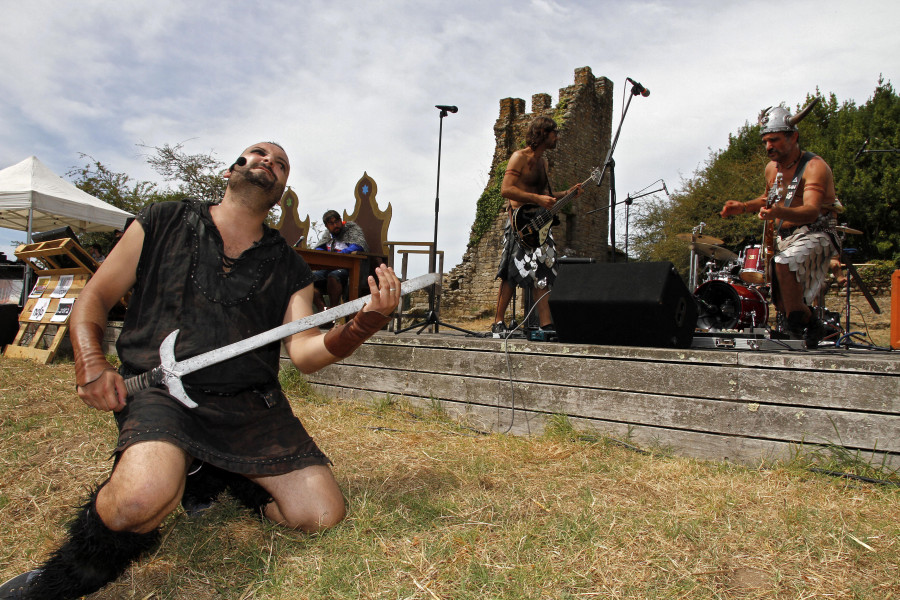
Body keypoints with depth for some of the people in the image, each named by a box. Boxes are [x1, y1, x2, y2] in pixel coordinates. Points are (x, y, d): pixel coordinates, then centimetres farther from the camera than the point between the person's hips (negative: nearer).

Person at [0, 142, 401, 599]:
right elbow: (95, 297, 13)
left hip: (252, 404, 4)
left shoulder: (289, 268, 12)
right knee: (144, 498, -35)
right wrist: (90, 362, -5)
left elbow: (303, 351, 0)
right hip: (159, 391, -3)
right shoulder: (162, 224, 10)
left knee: (323, 514, -8)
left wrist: (361, 327, -20)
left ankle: (224, 478, 18)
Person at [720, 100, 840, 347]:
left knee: (784, 263, -35)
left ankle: (797, 319, -19)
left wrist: (779, 212, -53)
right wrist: (744, 207, 7)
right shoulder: (772, 168, 7)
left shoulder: (814, 167, -17)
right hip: (785, 237, 8)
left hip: (816, 235, -8)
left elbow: (811, 211, -33)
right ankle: (811, 324, 27)